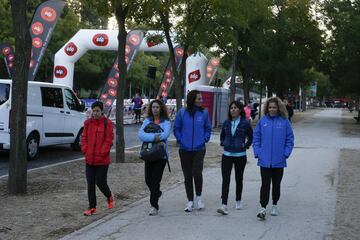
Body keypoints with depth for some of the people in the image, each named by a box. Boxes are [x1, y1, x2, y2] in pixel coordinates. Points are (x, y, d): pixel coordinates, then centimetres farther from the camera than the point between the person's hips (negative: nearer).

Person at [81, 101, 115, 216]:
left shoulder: (107, 123, -6)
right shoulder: (87, 123, 6)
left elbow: (109, 141, -8)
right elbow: (84, 138, 10)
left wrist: (101, 153, -13)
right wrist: (85, 151, -1)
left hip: (102, 160, -4)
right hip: (89, 159, 4)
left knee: (100, 182, -2)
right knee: (90, 184, 5)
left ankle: (109, 197, 29)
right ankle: (92, 207, 13)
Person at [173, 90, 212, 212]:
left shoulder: (204, 113, 1)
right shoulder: (182, 112, -1)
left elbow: (208, 128, 12)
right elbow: (176, 128, 7)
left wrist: (205, 139, -1)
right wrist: (180, 140, -3)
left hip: (199, 149, -1)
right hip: (185, 150, 1)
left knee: (197, 172, -17)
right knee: (187, 176, 8)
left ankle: (198, 197, 7)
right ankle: (190, 201, 21)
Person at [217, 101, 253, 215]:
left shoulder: (245, 123, -5)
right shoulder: (226, 123, 5)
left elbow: (251, 137, 7)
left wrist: (245, 145, -5)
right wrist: (223, 143, 4)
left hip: (240, 155, -2)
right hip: (227, 155, 2)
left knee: (239, 179, 13)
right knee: (225, 180, -8)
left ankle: (238, 201, 32)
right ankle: (224, 205, -13)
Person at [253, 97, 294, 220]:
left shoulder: (284, 122, -2)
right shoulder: (262, 121, 1)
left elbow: (290, 139, 2)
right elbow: (256, 138, 5)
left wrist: (285, 154, -6)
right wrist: (257, 152, -3)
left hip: (279, 161, 1)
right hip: (264, 160, 0)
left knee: (276, 184, 14)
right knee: (265, 184, -4)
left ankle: (274, 205, 29)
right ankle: (263, 208, -5)